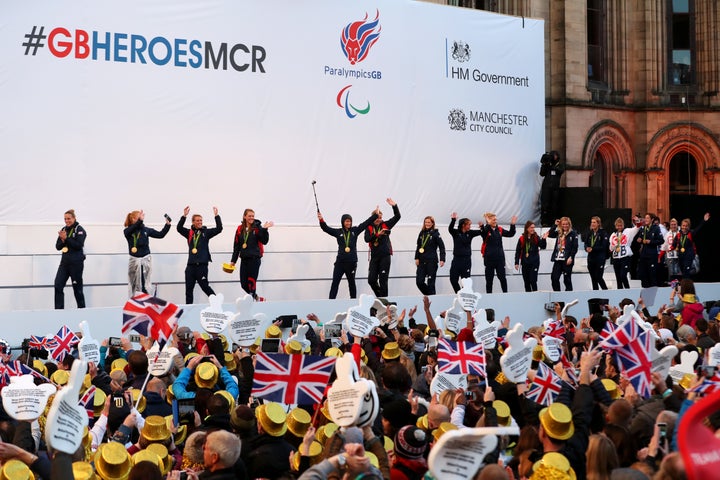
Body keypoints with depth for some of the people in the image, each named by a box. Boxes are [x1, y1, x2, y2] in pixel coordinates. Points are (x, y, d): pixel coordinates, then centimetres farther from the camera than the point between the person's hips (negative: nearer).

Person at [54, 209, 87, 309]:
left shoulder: (79, 230, -6)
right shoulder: (63, 230, 11)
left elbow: (79, 245, -17)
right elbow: (58, 246, 9)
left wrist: (66, 238, -20)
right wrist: (62, 240, -10)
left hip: (76, 263, -6)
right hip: (65, 262, 6)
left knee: (77, 288, 3)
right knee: (58, 286, -5)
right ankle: (58, 309, -2)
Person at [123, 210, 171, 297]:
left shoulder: (146, 230, 3)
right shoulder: (127, 231, -3)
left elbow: (160, 235, 5)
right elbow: (131, 229, -27)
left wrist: (167, 224, -7)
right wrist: (140, 221, -42)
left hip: (145, 260, 0)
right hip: (134, 260, 0)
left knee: (143, 286, -6)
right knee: (133, 285, 8)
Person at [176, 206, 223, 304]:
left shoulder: (206, 232, 4)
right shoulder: (189, 233, 9)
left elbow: (219, 228, -6)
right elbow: (179, 228, -5)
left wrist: (216, 216, -15)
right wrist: (184, 216, -17)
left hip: (202, 264, -4)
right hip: (191, 265, 4)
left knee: (204, 286, -5)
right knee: (188, 288, 8)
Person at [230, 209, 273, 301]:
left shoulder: (257, 227, -3)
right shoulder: (240, 229, 9)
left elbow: (264, 241, -13)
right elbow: (236, 246, 13)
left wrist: (264, 230, -26)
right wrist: (233, 260, 14)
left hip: (255, 258, -4)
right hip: (244, 259, 4)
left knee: (251, 281, -6)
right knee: (244, 284, 5)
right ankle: (256, 297, 28)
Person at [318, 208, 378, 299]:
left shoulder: (355, 230, 5)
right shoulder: (338, 232, 3)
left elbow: (366, 223, 5)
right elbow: (326, 228, -4)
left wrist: (375, 215, 3)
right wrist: (321, 220, -20)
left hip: (352, 262, 0)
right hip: (340, 261, 0)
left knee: (351, 282, 13)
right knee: (335, 282, -3)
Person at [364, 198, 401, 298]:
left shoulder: (385, 225, 6)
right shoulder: (369, 228, 5)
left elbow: (397, 216, 0)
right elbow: (367, 239, -12)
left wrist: (394, 206, -14)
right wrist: (377, 234, -24)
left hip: (385, 256, -1)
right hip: (374, 256, 2)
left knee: (383, 280, -2)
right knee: (371, 280, 1)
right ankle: (380, 296, 24)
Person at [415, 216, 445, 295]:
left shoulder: (435, 233, -3)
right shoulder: (422, 233, 10)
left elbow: (442, 247, -5)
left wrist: (442, 259, -14)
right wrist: (417, 258, 6)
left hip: (432, 262, -5)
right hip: (422, 261, 5)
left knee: (430, 283, -3)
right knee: (419, 282, -1)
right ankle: (428, 295, 19)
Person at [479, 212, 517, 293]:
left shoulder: (499, 230, 9)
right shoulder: (486, 230, -6)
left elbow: (510, 234, 10)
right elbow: (483, 232, -28)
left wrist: (512, 225, -4)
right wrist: (488, 224, -41)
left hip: (500, 257, 4)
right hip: (489, 258, -4)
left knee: (502, 277, 2)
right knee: (489, 279, 5)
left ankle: (505, 293, 9)